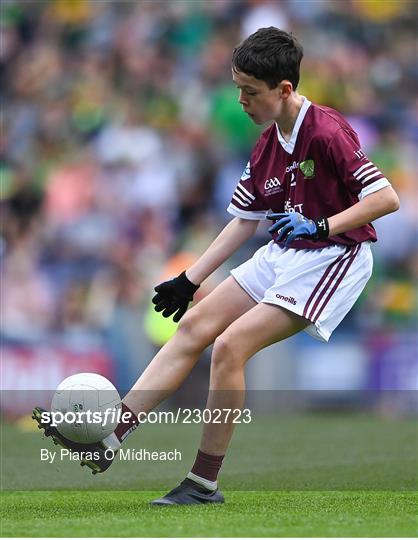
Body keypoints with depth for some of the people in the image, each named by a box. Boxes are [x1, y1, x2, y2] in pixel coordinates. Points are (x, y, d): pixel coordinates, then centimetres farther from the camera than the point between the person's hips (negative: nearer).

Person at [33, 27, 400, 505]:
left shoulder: (327, 132, -19)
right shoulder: (267, 146, 8)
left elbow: (386, 197, -22)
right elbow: (246, 220, 17)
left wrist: (321, 226, -30)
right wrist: (190, 280, 15)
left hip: (329, 259, -9)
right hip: (282, 253, 9)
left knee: (231, 345, -18)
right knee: (194, 326, 1)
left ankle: (204, 483, -9)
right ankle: (109, 438, -2)